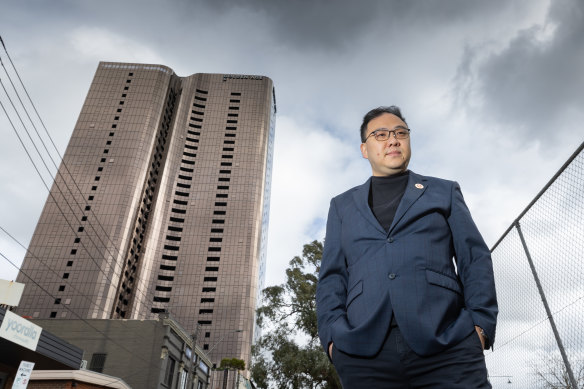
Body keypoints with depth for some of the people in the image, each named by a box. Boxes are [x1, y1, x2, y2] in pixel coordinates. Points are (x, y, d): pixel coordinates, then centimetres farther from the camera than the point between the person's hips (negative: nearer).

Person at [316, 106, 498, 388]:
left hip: (447, 344, 0)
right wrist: (333, 335, -2)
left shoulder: (444, 192, 19)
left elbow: (475, 259, 11)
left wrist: (481, 324, -3)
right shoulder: (343, 205, 20)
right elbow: (332, 275, 12)